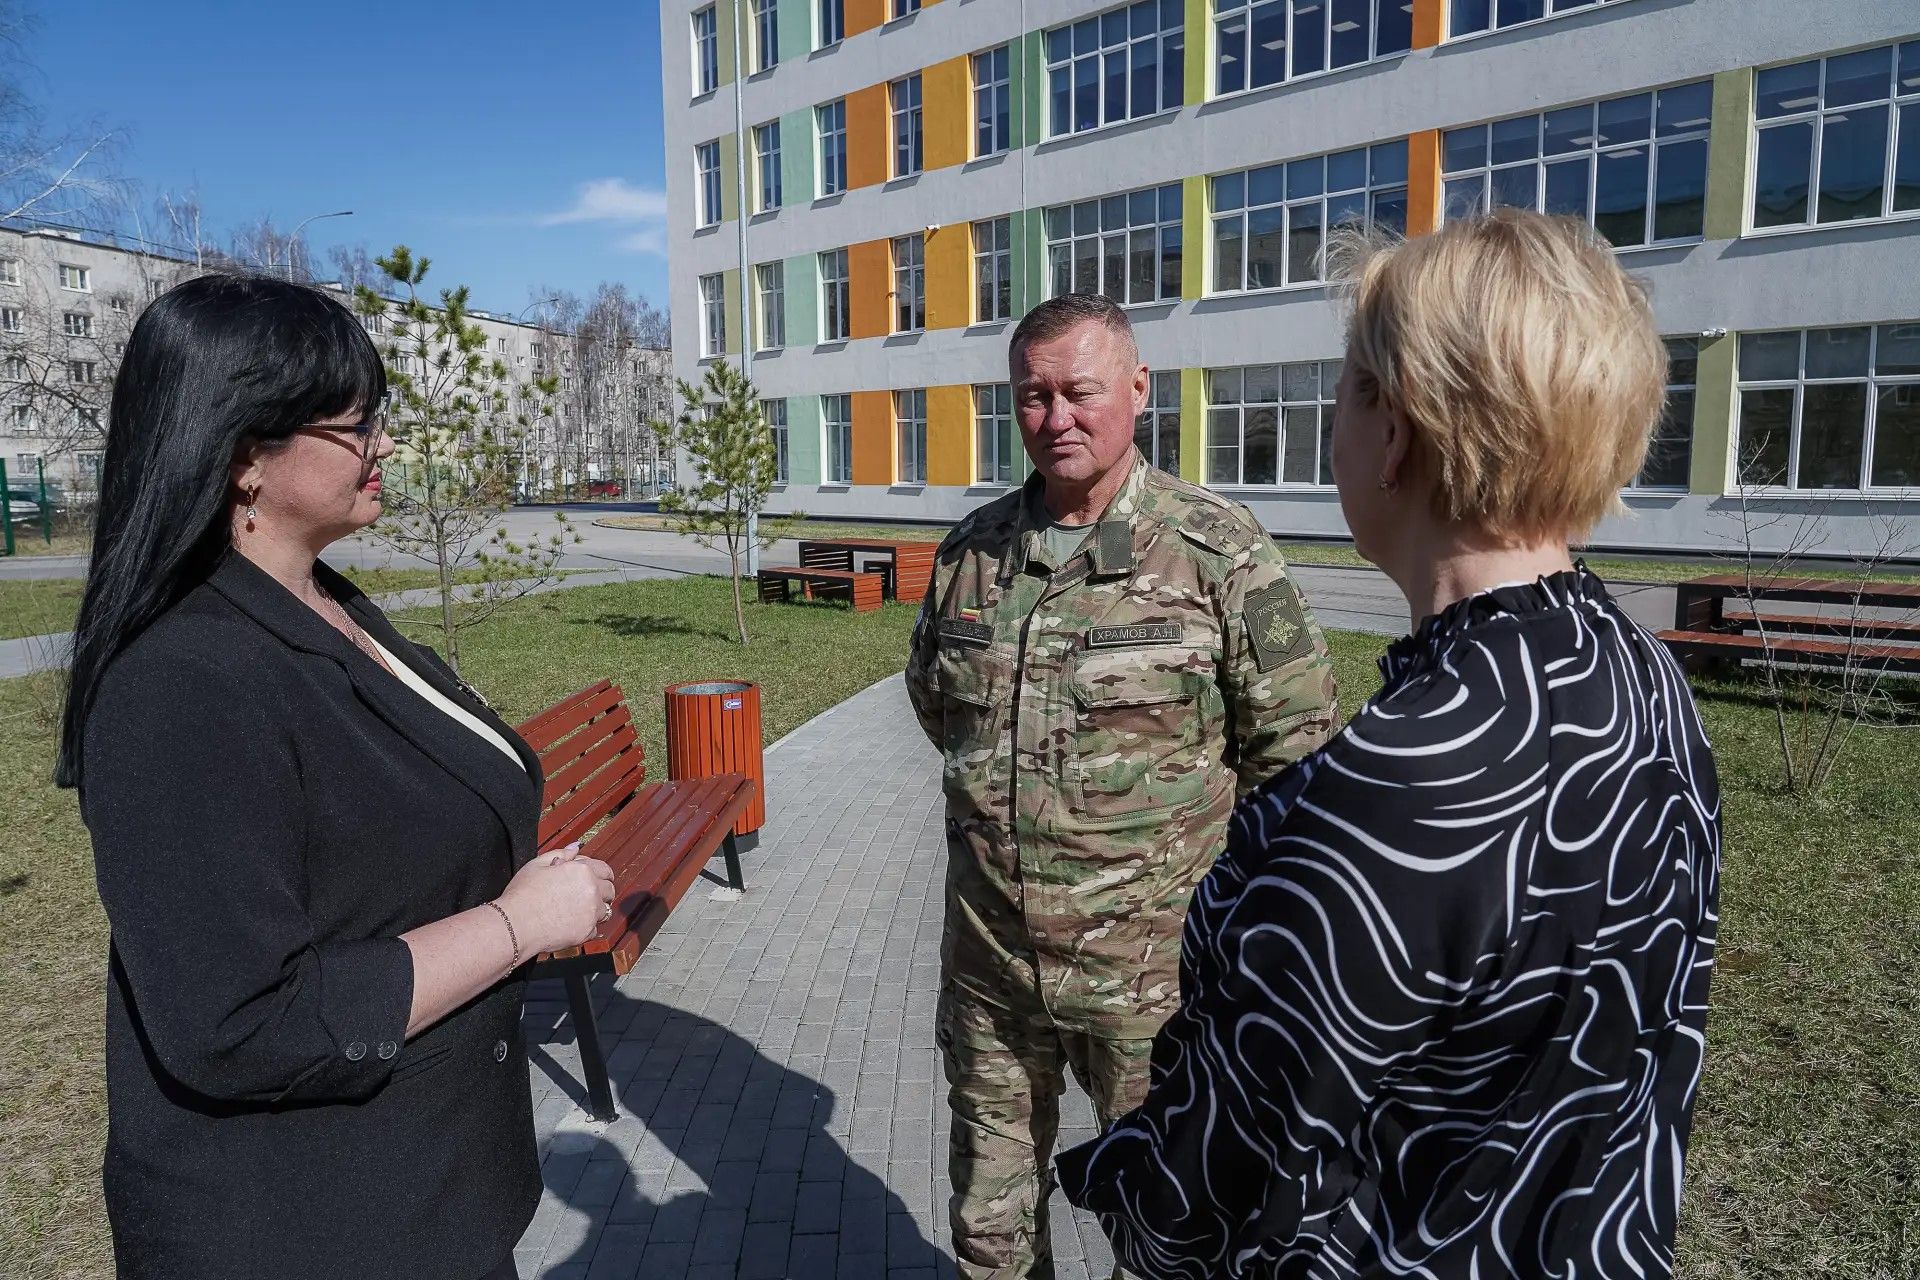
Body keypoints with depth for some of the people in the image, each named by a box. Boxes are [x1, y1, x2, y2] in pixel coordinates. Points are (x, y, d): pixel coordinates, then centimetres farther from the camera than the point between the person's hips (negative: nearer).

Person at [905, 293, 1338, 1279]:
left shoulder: (1219, 549, -12)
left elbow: (1294, 739, -6)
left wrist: (1182, 829, 1)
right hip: (986, 956, 4)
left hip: (1150, 965, -4)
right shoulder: (971, 550, 1)